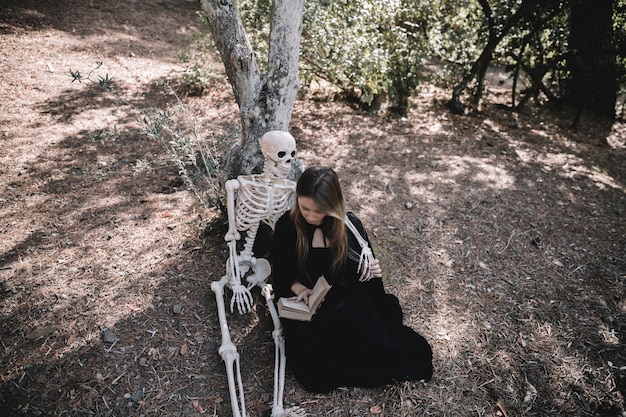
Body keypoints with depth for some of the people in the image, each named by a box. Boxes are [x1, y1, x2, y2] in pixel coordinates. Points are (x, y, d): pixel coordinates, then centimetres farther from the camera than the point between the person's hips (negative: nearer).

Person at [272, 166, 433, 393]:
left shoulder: (349, 224, -7)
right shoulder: (287, 226, -8)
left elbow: (363, 269, 6)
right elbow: (281, 273, 2)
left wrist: (372, 272, -18)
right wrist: (298, 288, -18)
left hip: (348, 299, 0)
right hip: (305, 304, 1)